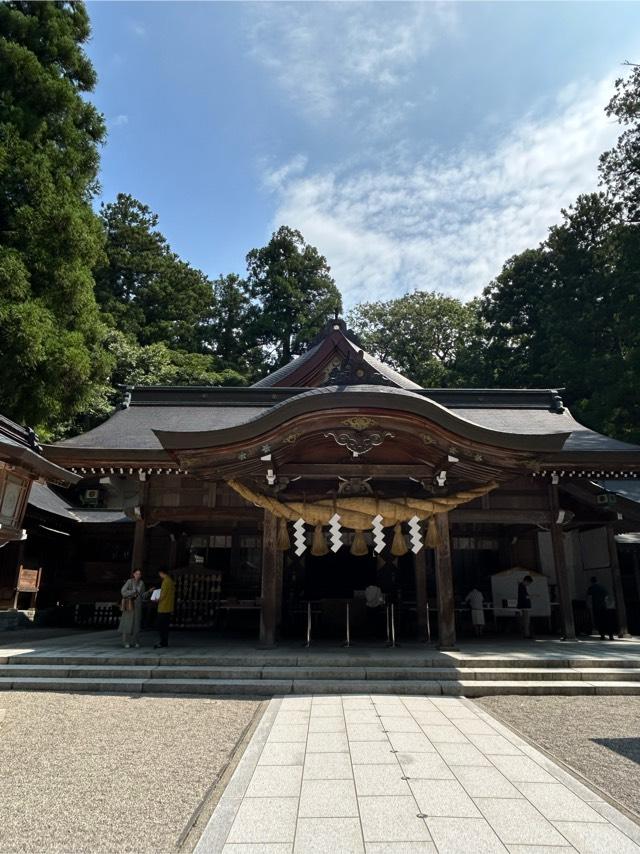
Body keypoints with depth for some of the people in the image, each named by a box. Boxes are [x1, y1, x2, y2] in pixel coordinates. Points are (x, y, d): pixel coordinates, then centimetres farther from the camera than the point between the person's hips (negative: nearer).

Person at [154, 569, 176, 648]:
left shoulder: (166, 581, -15)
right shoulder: (171, 581, 13)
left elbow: (163, 594, -16)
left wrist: (158, 600, 0)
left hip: (163, 607, -9)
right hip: (169, 608, 9)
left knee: (160, 625, -5)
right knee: (165, 625, 12)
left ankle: (162, 641, -8)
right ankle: (165, 642, 14)